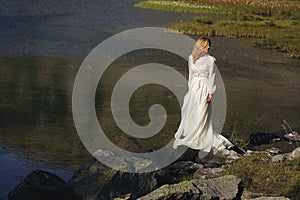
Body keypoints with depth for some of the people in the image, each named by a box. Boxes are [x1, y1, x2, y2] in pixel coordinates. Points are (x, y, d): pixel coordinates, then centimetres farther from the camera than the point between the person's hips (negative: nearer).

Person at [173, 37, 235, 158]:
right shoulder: (191, 58, 6)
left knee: (202, 116, -3)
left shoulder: (210, 60, -5)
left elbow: (211, 77, -5)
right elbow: (190, 75, 13)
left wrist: (210, 92, -8)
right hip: (193, 89, 4)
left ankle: (204, 144, 5)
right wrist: (190, 88, 12)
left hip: (204, 90, -4)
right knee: (189, 113, 10)